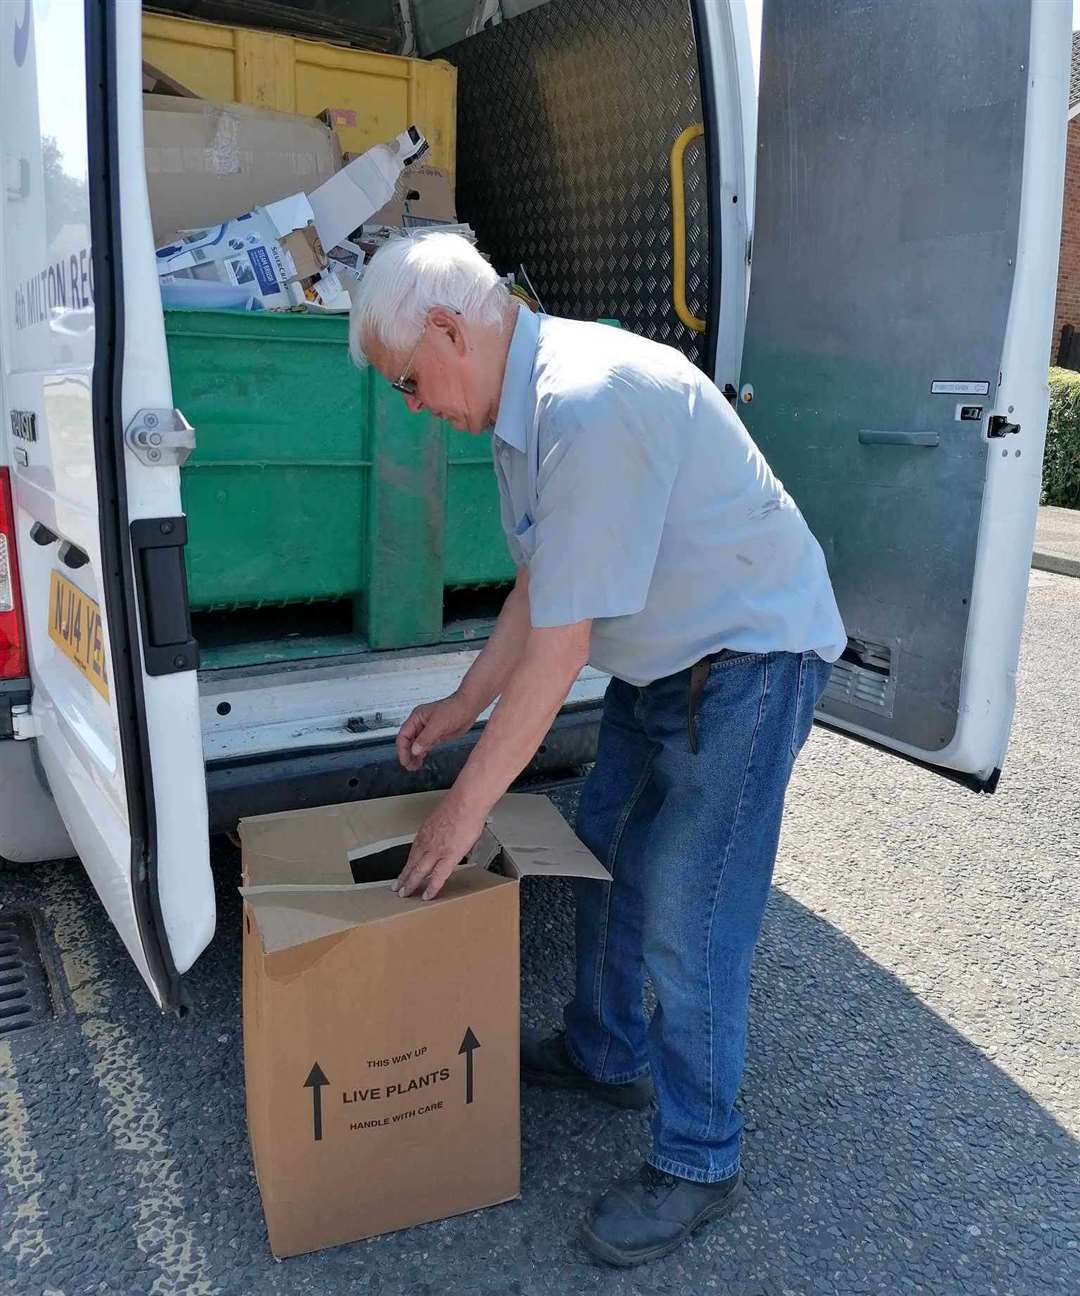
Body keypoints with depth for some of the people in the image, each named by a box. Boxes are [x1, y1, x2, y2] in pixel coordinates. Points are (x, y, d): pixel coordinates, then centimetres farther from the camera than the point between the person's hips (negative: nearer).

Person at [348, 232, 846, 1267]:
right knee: (602, 854, 18)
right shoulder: (523, 405, 3)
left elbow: (559, 648, -27)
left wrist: (467, 804, -18)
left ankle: (696, 1164, 19)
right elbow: (540, 585, 12)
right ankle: (605, 1055, 40)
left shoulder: (588, 405, -29)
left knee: (683, 921, -4)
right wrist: (463, 704, 14)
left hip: (747, 659, -10)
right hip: (660, 659, 10)